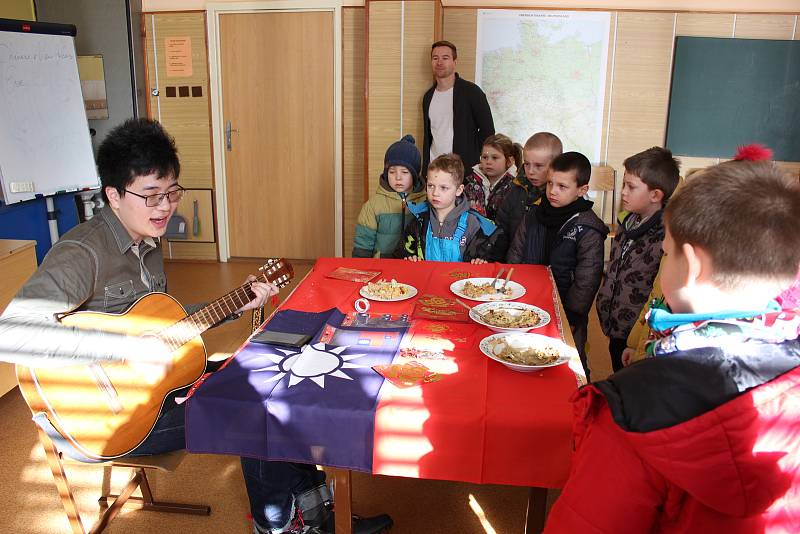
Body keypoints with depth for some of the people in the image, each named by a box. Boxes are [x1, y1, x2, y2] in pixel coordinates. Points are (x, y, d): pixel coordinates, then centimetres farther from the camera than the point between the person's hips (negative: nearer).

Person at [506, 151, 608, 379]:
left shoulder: (588, 230, -12)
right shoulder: (534, 216, 2)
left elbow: (585, 283, -12)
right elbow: (514, 257, 7)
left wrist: (569, 318, -14)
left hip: (565, 311, -4)